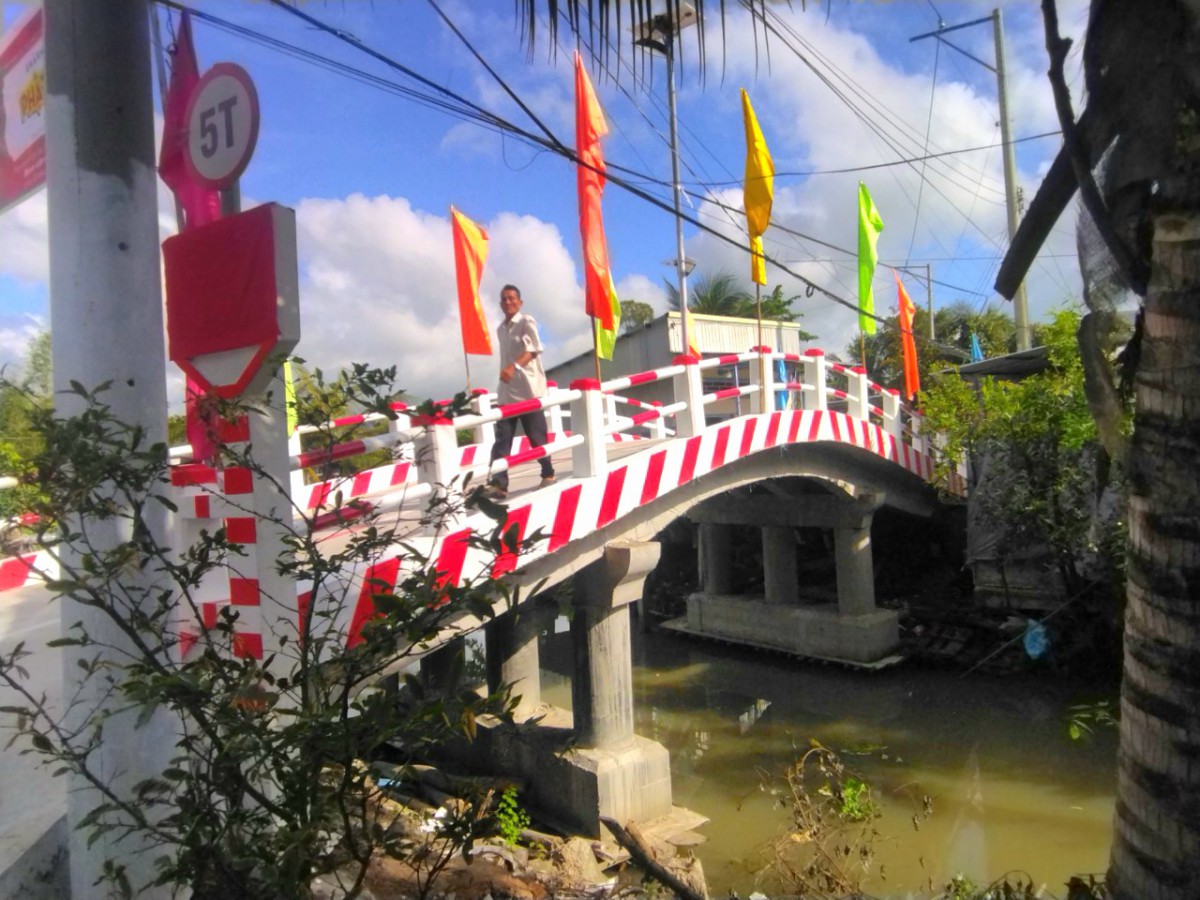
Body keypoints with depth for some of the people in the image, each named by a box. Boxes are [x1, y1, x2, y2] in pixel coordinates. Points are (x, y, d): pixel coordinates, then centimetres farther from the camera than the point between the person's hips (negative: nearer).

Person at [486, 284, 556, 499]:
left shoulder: (526, 322, -3)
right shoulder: (500, 329, 17)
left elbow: (534, 349, -19)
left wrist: (514, 367, -34)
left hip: (529, 389, -6)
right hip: (506, 392, 6)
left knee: (537, 436, 2)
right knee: (502, 439, -4)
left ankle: (548, 474, 20)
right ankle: (498, 484, -9)